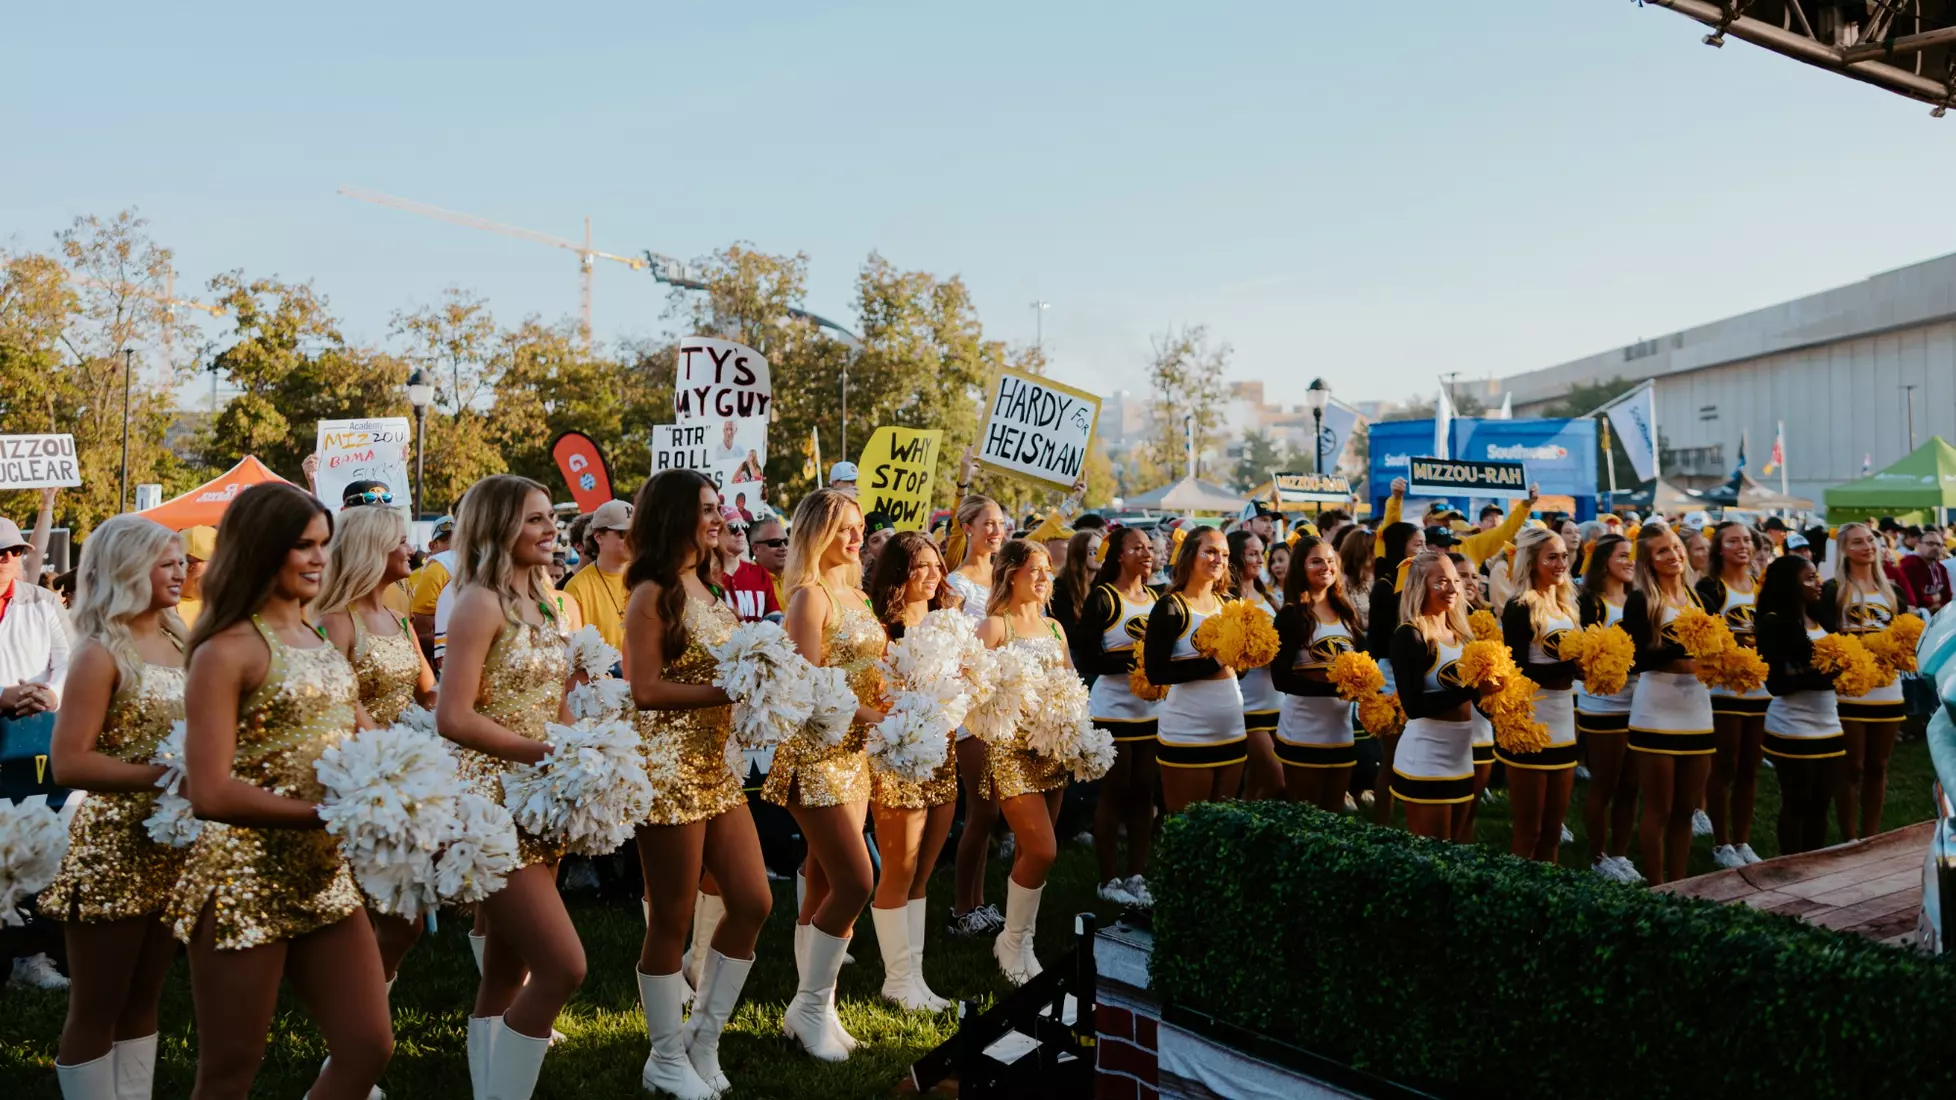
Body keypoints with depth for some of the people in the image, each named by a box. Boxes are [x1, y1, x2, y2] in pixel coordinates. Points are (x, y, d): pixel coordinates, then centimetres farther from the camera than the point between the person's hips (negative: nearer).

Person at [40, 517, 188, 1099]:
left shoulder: (178, 642, 8)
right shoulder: (101, 653, -13)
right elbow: (67, 763, -20)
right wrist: (165, 775, -24)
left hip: (173, 846, 7)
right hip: (114, 851, -7)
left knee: (143, 1000, 17)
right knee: (96, 1009, 5)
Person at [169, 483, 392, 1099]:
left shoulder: (324, 643, 12)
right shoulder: (226, 651, -10)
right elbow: (210, 794, -18)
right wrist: (328, 813, -22)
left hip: (327, 877, 7)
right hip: (246, 881, -6)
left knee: (368, 1048, 6)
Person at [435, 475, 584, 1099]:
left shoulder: (540, 603, 13)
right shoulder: (481, 602, -12)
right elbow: (452, 718, -20)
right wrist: (542, 753, -20)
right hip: (493, 801, -8)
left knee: (506, 977, 13)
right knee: (563, 967, -12)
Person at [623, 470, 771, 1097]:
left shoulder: (707, 591, 14)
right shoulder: (653, 595, -11)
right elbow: (645, 689, -19)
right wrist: (729, 691, -20)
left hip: (717, 767, 9)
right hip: (671, 769, -8)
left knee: (752, 903, 8)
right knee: (671, 920, 2)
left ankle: (702, 1039, 23)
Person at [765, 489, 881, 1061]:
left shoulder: (855, 594, 14)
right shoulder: (810, 596, -12)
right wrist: (869, 714, -22)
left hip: (852, 753, 8)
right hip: (814, 755, -8)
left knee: (825, 887, 12)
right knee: (854, 884, -10)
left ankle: (813, 1010, 20)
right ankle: (808, 1005, 6)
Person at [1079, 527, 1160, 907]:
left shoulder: (1157, 598, 10)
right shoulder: (1103, 598, -8)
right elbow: (1087, 658, -15)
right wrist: (1135, 658, -23)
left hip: (1152, 709, 5)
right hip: (1113, 709, -5)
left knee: (1144, 794, 8)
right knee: (1113, 794, 2)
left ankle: (1137, 876, 18)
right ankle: (1109, 879, 11)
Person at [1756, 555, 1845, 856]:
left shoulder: (1821, 619, 10)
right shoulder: (1774, 623, -12)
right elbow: (1775, 683, -18)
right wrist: (1818, 673, -27)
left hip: (1829, 726, 7)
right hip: (1792, 729, -7)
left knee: (1820, 803, 11)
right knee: (1796, 804, 3)